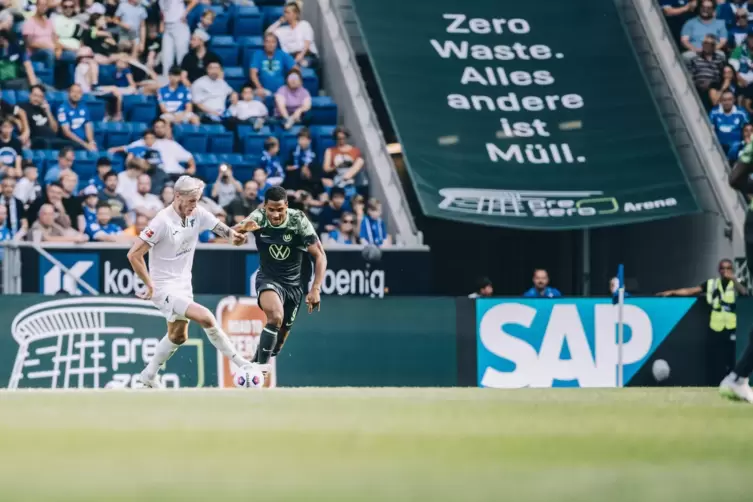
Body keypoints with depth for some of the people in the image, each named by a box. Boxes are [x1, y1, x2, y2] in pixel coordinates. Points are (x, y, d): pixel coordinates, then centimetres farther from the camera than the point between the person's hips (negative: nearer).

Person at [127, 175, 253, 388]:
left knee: (177, 336, 20)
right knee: (205, 317, -22)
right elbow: (134, 255, -21)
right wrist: (150, 285, -17)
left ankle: (147, 378, 35)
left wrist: (232, 233, -28)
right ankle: (239, 363, -12)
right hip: (164, 288, -8)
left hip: (183, 285, 8)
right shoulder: (163, 221, -23)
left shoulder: (198, 214, -5)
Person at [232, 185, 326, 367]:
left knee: (281, 335, 9)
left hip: (293, 283, 2)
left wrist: (316, 289, -23)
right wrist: (242, 229, -52)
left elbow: (320, 256, -15)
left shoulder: (299, 221, -18)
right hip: (268, 279, -2)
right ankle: (261, 366, -25)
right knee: (275, 316, -31)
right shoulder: (259, 218, -16)